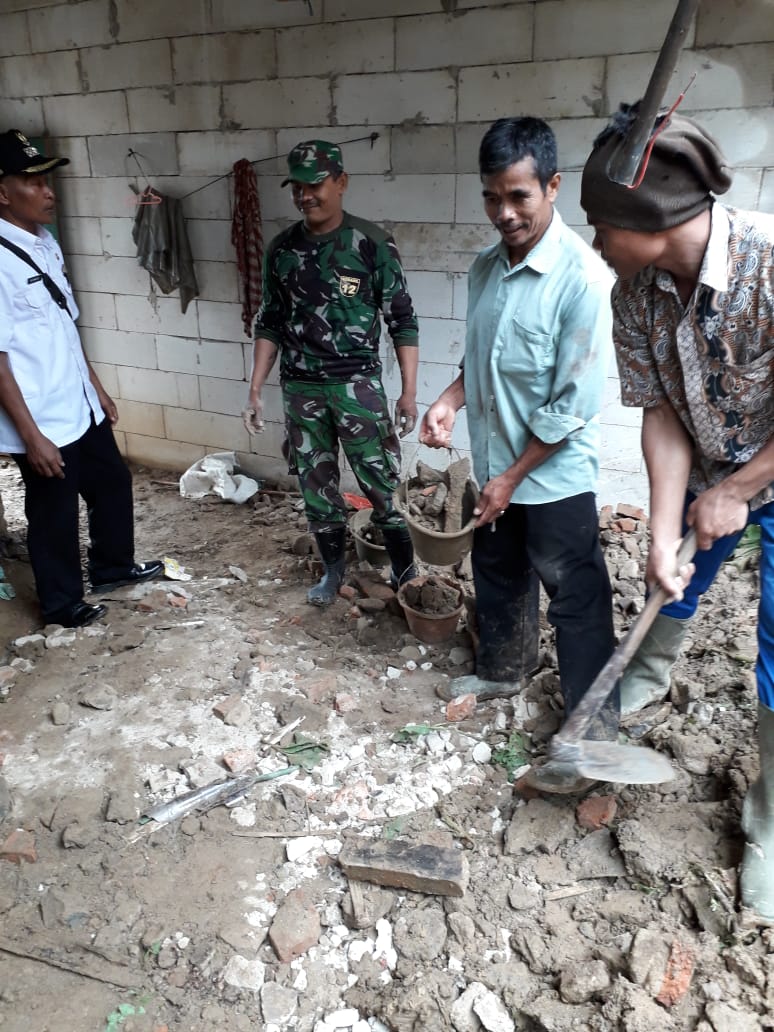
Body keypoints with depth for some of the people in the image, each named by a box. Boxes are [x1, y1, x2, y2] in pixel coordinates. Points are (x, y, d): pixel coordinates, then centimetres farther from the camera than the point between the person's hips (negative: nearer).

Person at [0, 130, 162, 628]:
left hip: (79, 407, 9)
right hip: (42, 422, -8)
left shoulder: (46, 242, 7)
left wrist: (97, 386, 18)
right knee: (54, 515, 8)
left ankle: (113, 567, 44)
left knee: (113, 481, 22)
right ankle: (63, 604, 30)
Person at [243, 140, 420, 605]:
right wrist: (256, 390, 7)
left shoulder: (373, 244, -7)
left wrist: (409, 390, -10)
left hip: (357, 383, -4)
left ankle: (405, 571, 17)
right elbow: (270, 323, 11)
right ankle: (334, 568, 30)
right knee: (316, 485, 12)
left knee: (382, 484, -1)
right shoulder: (282, 249, 4)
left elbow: (402, 320, -5)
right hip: (300, 388, 4)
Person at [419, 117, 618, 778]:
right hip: (495, 466, 7)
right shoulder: (485, 268, 2)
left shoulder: (581, 277, -20)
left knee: (576, 601, 6)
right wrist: (450, 399, -3)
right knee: (495, 578, 22)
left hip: (556, 476, -7)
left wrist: (513, 477, -15)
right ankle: (499, 671, 45)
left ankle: (594, 723, 24)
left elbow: (576, 404, -20)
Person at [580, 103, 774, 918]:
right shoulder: (635, 296, -16)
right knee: (672, 585, 23)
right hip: (706, 471, 5)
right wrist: (663, 533, -19)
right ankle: (648, 679, 57)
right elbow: (662, 417, -13)